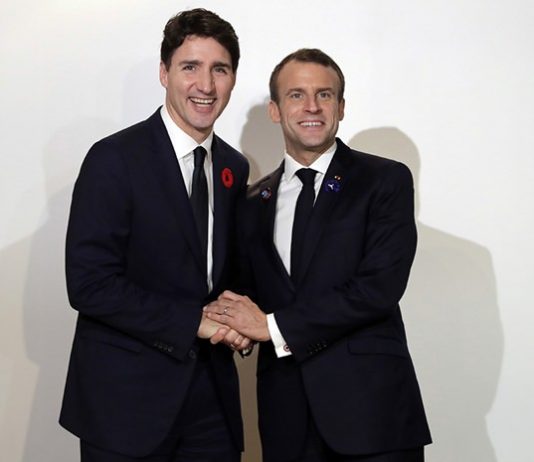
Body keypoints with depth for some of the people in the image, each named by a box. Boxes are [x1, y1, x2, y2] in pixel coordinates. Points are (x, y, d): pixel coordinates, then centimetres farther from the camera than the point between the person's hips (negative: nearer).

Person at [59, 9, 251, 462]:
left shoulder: (234, 168, 7)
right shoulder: (114, 159, -11)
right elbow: (89, 284, -17)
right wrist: (194, 321, -17)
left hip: (212, 396, 5)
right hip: (127, 399, -5)